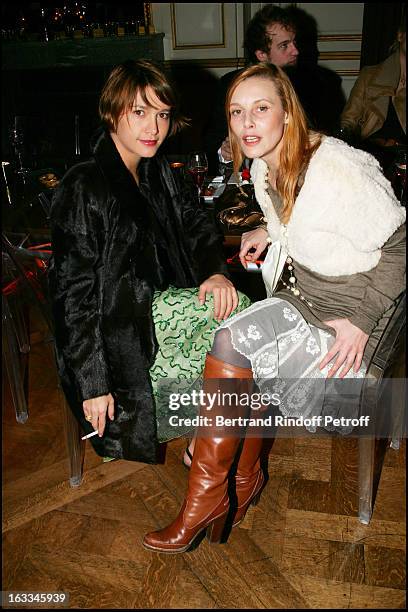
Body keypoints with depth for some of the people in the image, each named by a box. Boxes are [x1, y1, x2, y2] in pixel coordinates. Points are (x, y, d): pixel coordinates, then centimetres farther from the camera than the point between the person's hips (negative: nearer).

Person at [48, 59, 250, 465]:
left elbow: (196, 224, 13)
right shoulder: (83, 189, -18)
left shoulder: (157, 174, 6)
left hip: (151, 306, 8)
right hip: (115, 334, -8)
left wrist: (215, 271, -10)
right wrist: (92, 384, -19)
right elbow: (73, 293, -19)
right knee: (238, 311, -21)